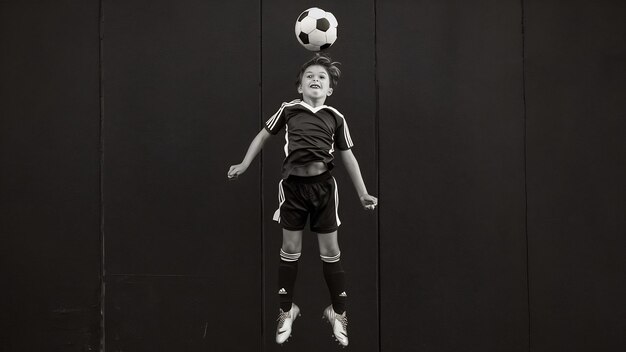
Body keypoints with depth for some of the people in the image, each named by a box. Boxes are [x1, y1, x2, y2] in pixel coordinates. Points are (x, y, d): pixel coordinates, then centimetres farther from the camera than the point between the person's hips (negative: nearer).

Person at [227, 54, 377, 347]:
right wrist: (244, 164, 10)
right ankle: (286, 311, 19)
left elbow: (348, 156, 9)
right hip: (293, 183, 0)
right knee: (290, 250, 6)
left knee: (330, 250, 4)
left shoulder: (335, 117, 4)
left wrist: (362, 193, 7)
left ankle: (338, 312, 17)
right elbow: (263, 135, 16)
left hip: (323, 184, 0)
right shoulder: (288, 110, 4)